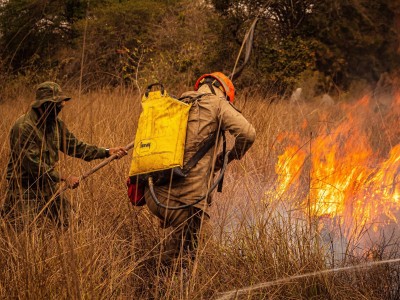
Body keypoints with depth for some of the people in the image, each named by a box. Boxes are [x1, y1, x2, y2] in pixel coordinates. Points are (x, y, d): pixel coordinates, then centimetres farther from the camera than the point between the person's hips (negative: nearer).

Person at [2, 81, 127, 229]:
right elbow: (34, 165, -24)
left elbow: (76, 147, 9)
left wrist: (107, 152, -1)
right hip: (24, 190, -7)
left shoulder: (56, 124, 4)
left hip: (48, 187, 8)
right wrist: (64, 177, -19)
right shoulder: (23, 127, -22)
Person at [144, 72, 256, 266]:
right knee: (186, 251, 4)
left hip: (155, 194, 6)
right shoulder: (216, 102, 6)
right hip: (187, 197, -6)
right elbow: (247, 133, -5)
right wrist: (231, 156, 12)